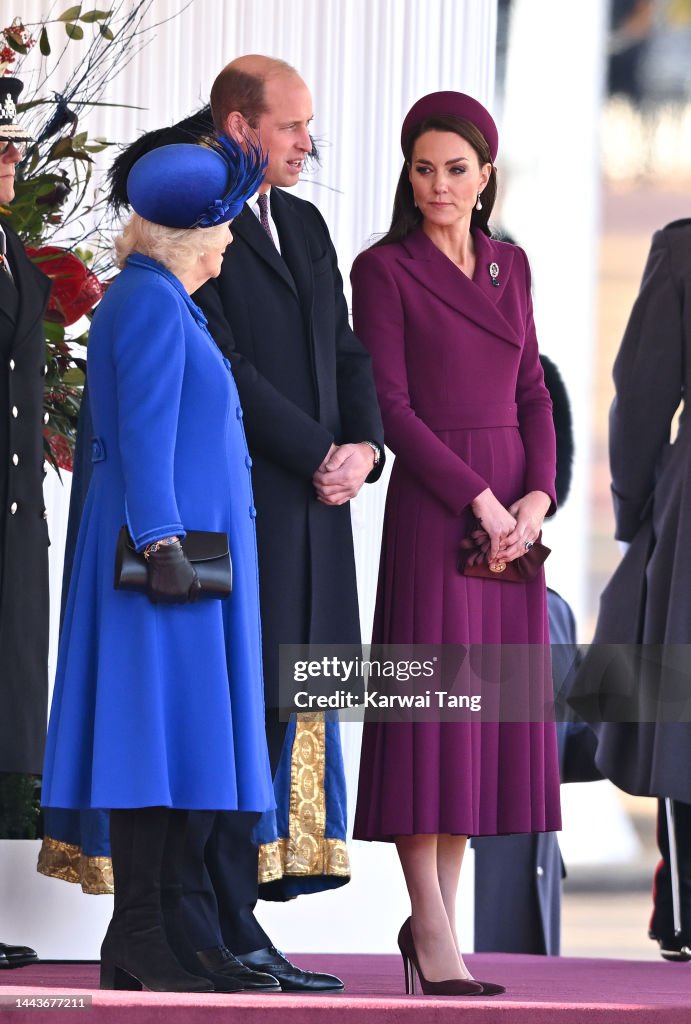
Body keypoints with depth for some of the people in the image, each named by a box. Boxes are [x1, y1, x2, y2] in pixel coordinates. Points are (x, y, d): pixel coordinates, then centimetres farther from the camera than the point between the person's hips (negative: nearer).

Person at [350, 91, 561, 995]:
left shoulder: (510, 266, 14)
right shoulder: (384, 270, -3)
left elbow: (531, 394, 12)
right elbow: (390, 406, -9)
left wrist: (537, 496, -5)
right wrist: (481, 501, -15)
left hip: (514, 511, 6)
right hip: (433, 507, -6)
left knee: (491, 710, 5)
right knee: (430, 705, -7)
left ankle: (435, 916, 12)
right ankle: (434, 933, -5)